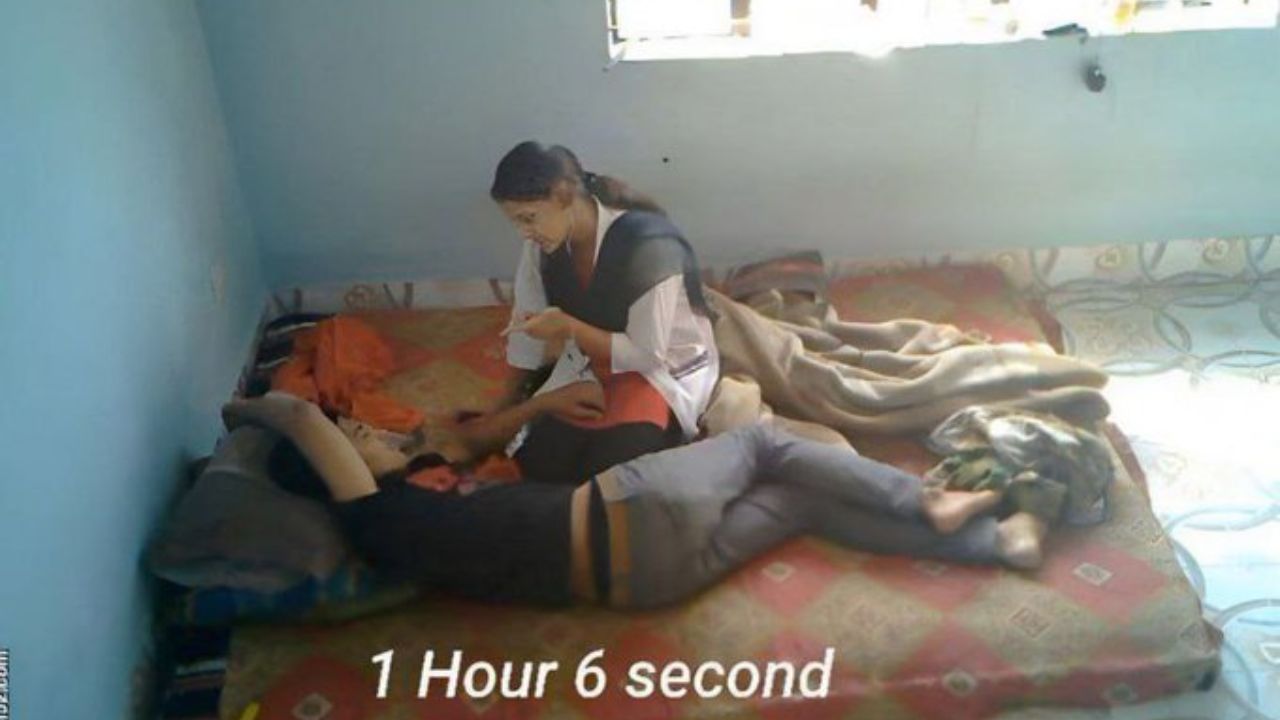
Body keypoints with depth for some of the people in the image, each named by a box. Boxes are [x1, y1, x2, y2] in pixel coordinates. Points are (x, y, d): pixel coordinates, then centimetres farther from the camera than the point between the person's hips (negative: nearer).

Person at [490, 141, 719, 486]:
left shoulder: (646, 243, -31)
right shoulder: (542, 245, -12)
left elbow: (648, 355, -26)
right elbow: (526, 327, 1)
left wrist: (567, 327, -29)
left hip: (666, 369, -5)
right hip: (593, 363, 5)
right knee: (538, 463, -11)